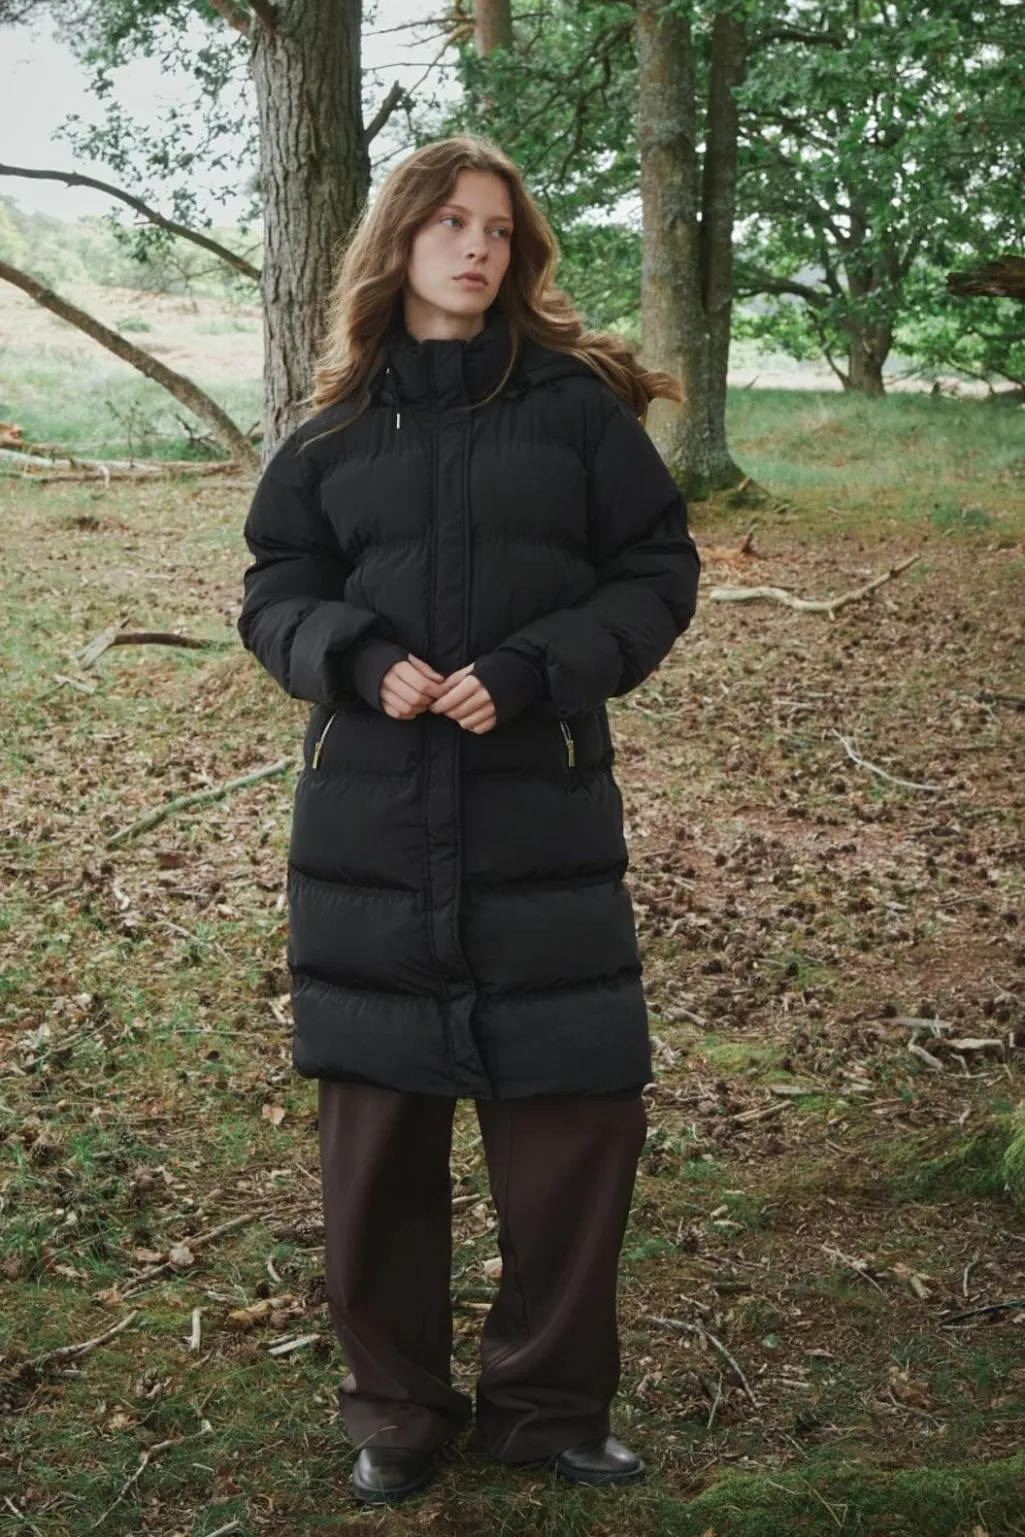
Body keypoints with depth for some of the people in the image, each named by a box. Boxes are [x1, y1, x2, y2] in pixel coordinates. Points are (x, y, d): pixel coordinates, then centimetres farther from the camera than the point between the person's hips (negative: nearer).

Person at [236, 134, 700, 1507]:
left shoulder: (579, 401, 1)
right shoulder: (339, 425, 8)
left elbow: (657, 574, 0)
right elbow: (276, 592, 9)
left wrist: (529, 673, -14)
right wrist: (360, 662, -12)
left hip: (544, 817, -1)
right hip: (369, 819, 2)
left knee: (577, 1114, 2)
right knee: (377, 1123, 6)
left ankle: (549, 1405, 23)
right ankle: (397, 1410, 25)